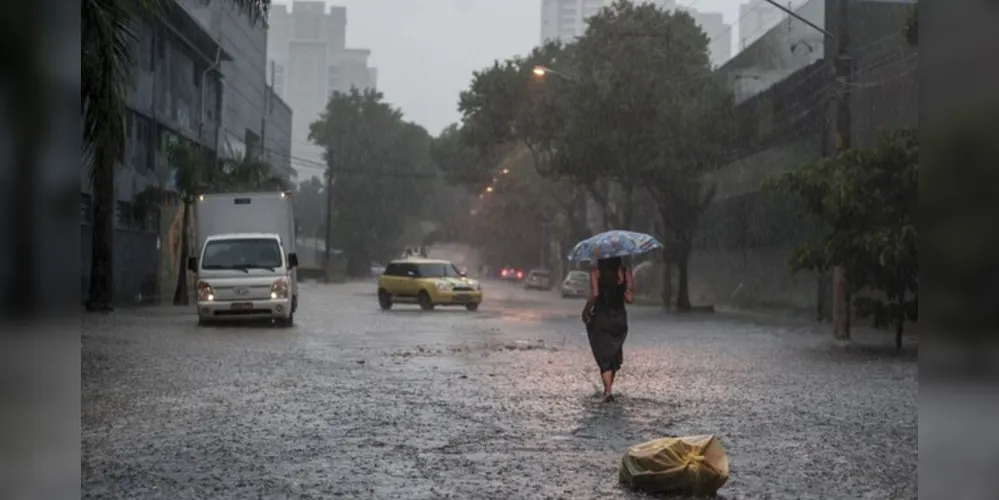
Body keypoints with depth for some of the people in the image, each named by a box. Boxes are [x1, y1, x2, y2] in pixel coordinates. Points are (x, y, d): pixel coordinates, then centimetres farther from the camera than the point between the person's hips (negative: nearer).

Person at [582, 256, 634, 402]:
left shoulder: (596, 273, -7)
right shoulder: (625, 272, -1)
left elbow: (594, 294, -18)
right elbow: (630, 298, -6)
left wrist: (586, 310, -4)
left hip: (600, 318, -2)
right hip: (619, 318, 2)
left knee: (604, 357, 2)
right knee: (614, 355, 18)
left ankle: (608, 391, -11)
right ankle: (608, 389, 23)